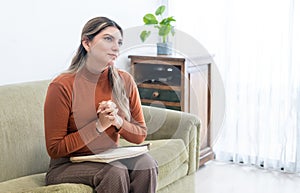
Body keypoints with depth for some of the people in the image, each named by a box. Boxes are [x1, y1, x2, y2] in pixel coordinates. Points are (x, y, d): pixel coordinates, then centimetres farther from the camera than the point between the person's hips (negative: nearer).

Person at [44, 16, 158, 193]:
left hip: (110, 158, 4)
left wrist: (118, 122, -18)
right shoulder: (61, 86, -15)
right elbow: (54, 149, -13)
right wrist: (99, 125, -22)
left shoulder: (124, 81, -2)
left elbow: (140, 135, 4)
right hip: (68, 165, -4)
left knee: (146, 163, -25)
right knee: (115, 171, -32)